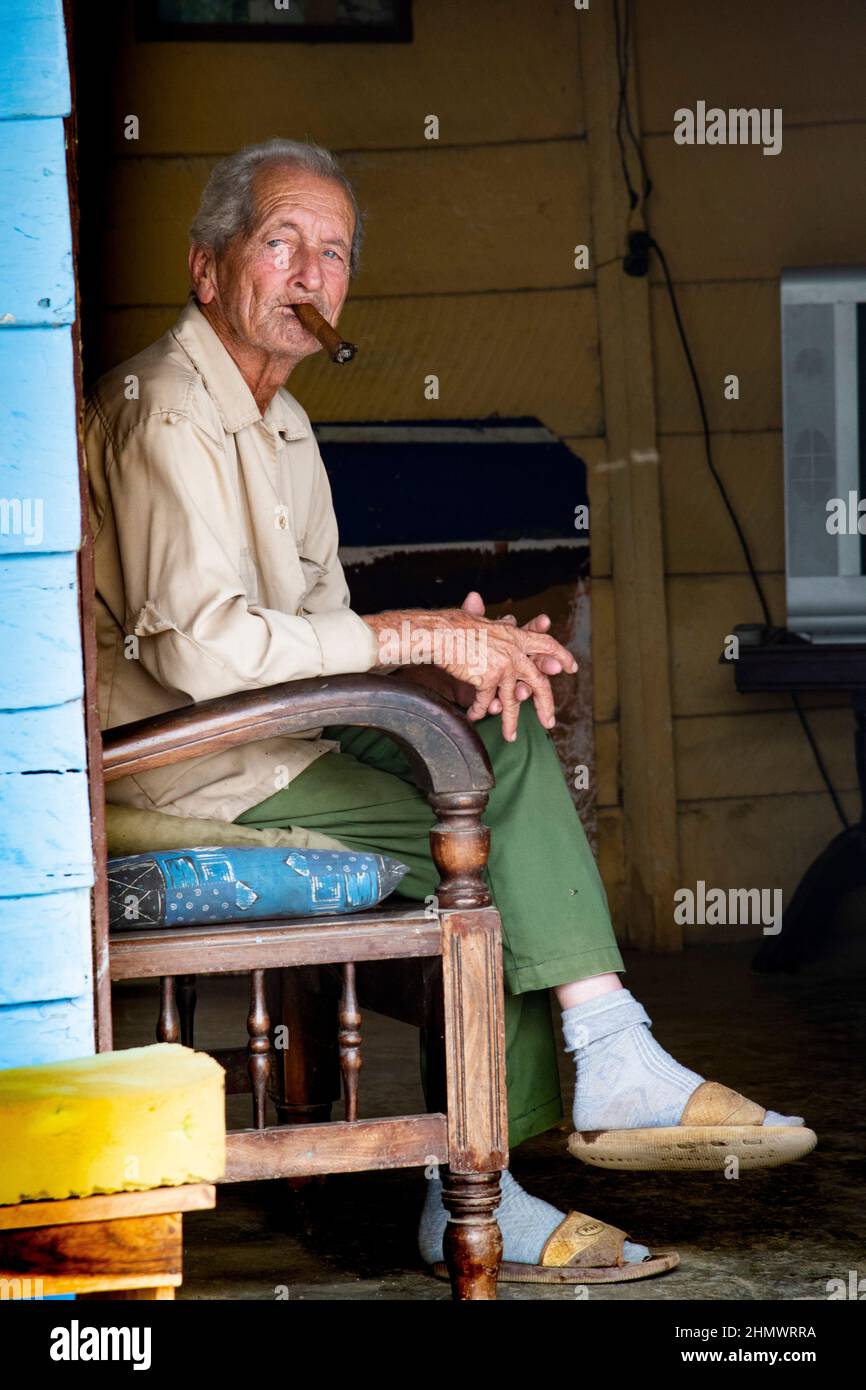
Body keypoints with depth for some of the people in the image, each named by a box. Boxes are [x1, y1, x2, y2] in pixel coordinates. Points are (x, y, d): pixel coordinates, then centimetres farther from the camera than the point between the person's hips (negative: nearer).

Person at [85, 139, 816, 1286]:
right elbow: (199, 643, -26)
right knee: (489, 847, -18)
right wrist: (416, 634, -20)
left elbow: (319, 642, 17)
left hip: (278, 736, 9)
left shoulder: (283, 427, 19)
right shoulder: (164, 411, -14)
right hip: (176, 766, -9)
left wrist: (451, 658, -5)